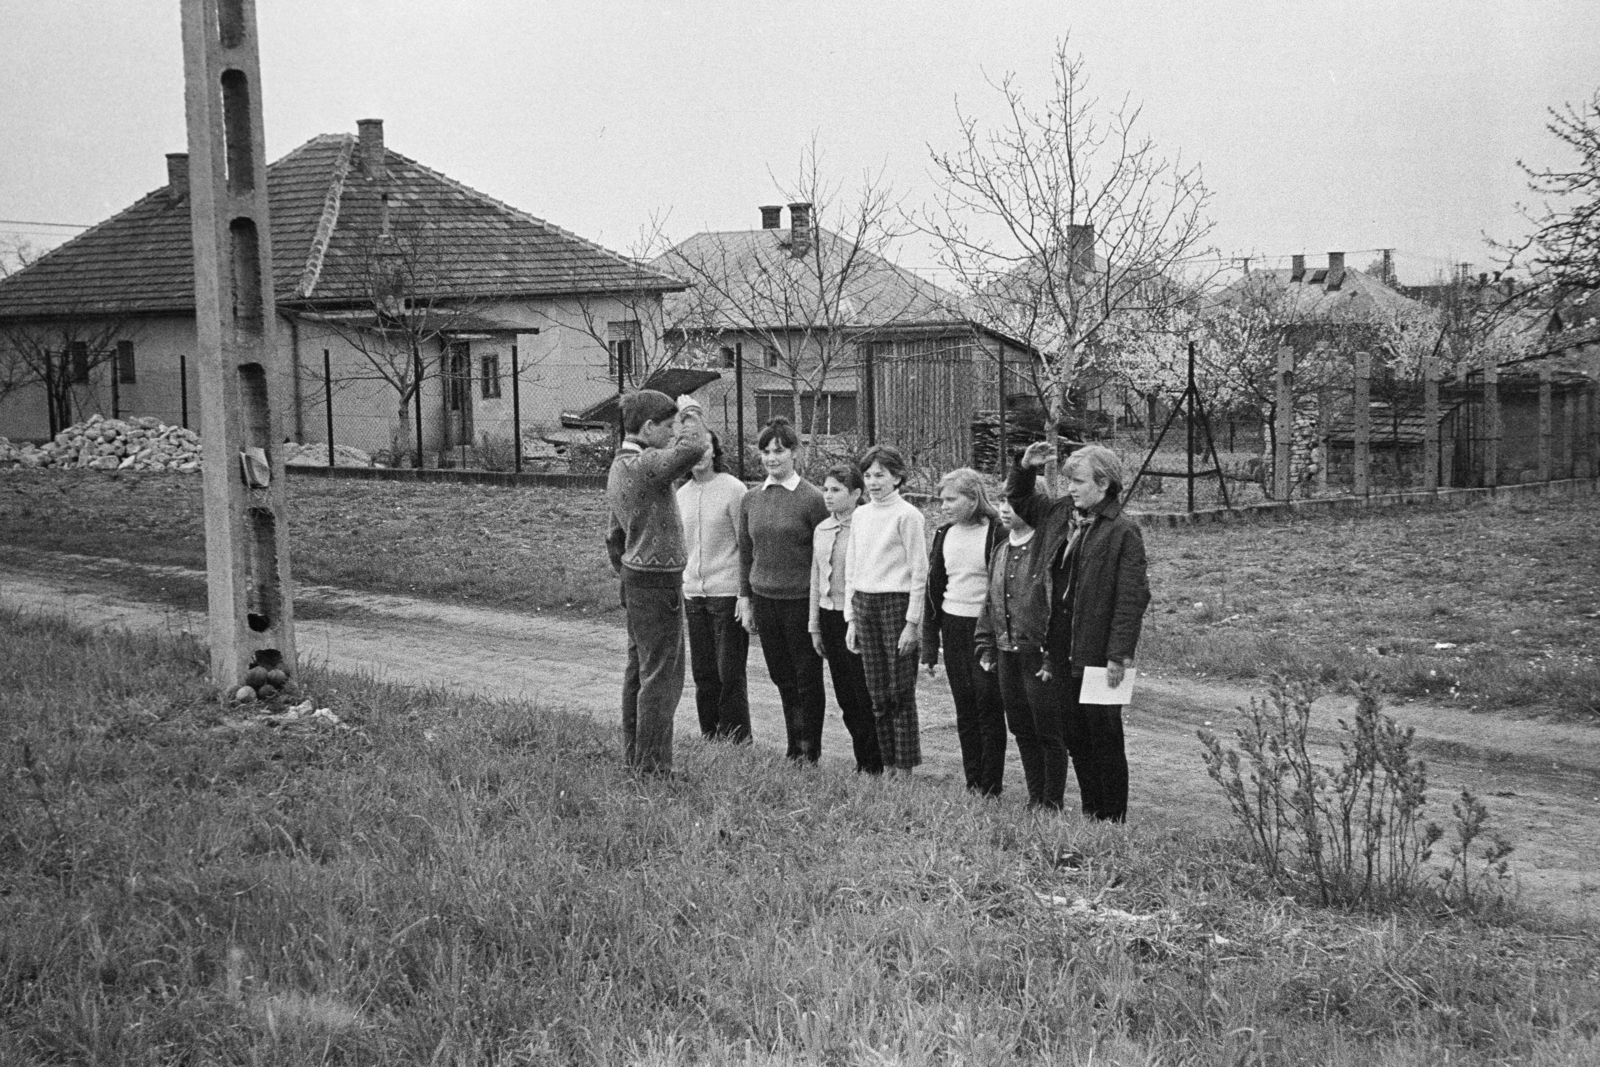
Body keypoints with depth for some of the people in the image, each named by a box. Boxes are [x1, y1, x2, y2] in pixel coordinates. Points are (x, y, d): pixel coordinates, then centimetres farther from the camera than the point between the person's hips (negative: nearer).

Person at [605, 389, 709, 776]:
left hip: (636, 580, 10)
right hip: (659, 583, -10)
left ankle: (633, 756, 24)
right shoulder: (644, 465, -19)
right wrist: (690, 411, -16)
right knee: (661, 676, -4)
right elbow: (692, 447, -35)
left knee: (638, 669, 15)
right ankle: (652, 766, -1)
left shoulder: (618, 467, 13)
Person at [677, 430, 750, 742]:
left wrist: (746, 593, -13)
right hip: (693, 593, 6)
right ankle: (709, 735, 19)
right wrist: (677, 588, 15)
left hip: (727, 592, -6)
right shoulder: (682, 494, 12)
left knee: (730, 673, -3)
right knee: (703, 673, 9)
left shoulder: (733, 489, -7)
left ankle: (736, 738, 7)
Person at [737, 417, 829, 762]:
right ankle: (793, 749, 24)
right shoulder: (751, 500, 7)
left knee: (807, 678, 3)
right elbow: (745, 552, 14)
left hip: (802, 600, -5)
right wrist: (745, 600, 11)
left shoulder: (811, 498, -8)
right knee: (782, 678, 12)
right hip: (764, 599, 5)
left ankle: (811, 752, 14)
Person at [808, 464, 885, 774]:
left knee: (865, 697, -1)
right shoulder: (822, 530, 11)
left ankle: (874, 766, 9)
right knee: (845, 698, 11)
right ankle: (862, 761, 21)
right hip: (830, 617, 7)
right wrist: (815, 626, 17)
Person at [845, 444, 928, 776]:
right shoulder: (860, 515, 12)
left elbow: (919, 572, -8)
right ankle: (887, 766, 16)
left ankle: (905, 769, 6)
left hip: (896, 602, -6)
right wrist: (851, 618, 12)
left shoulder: (907, 515, -6)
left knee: (900, 692, -1)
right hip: (864, 605, 6)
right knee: (877, 693, 8)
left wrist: (912, 622, -12)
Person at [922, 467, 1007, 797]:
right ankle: (972, 784, 17)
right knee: (964, 709, 9)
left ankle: (991, 788, 6)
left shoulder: (997, 535, -9)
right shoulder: (944, 536, 9)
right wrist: (929, 646, 9)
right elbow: (933, 589, 12)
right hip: (953, 627, 6)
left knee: (989, 707, -2)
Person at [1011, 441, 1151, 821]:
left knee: (1104, 739, 3)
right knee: (1075, 738, 14)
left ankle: (1112, 819, 14)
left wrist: (1119, 654, -19)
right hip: (1063, 652, 7)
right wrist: (1025, 468, 9)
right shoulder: (1059, 513, 9)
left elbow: (1132, 597, -15)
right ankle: (1089, 812, 26)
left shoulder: (1123, 532, -12)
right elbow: (1021, 501, 28)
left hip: (1098, 655, -7)